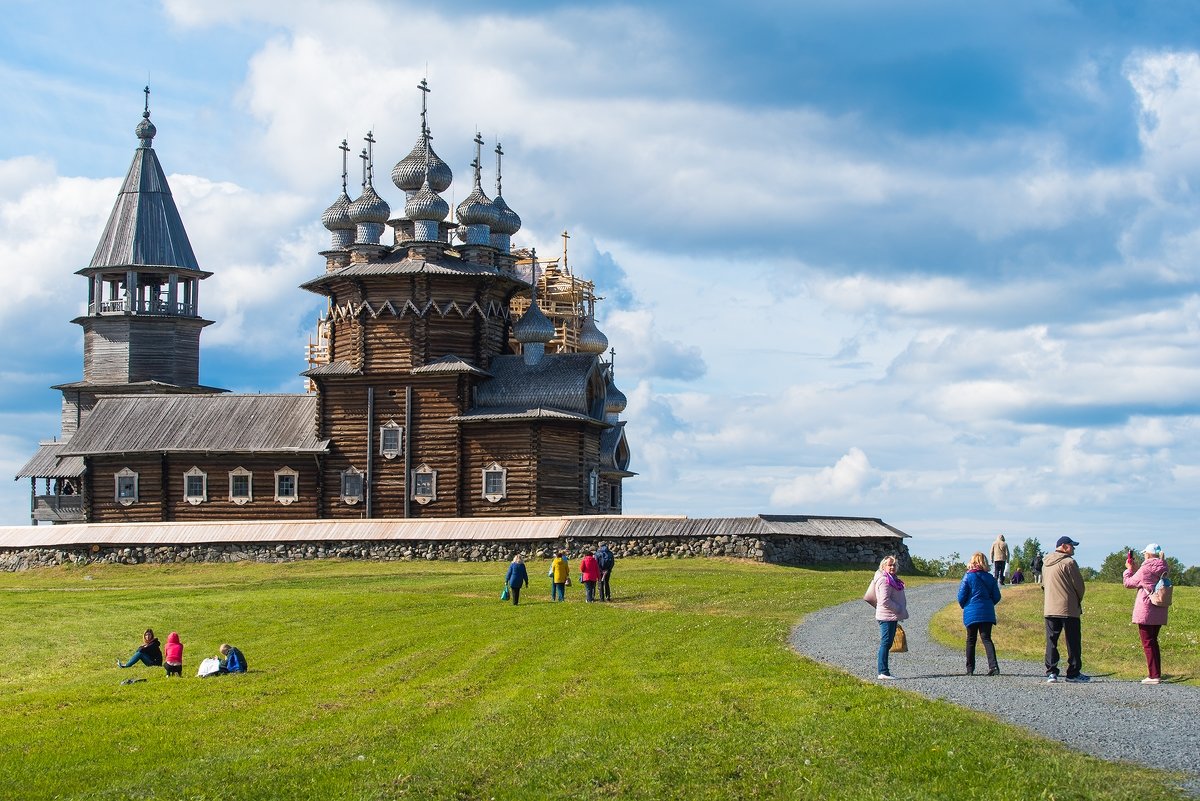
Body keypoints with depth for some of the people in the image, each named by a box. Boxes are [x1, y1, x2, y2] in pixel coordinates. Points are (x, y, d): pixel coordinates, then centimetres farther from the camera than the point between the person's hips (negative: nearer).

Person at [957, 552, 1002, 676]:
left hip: (971, 613, -2)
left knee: (971, 640, 9)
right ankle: (993, 665, -19)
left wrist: (964, 606, 14)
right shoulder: (990, 578, 3)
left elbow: (961, 597, -6)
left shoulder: (968, 577, -7)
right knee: (986, 638, 0)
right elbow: (996, 597, 7)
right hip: (987, 613, 2)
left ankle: (970, 669, 13)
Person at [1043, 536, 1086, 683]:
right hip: (1069, 609, -6)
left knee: (1051, 641, 7)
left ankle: (1051, 672, 1)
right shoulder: (1069, 562, -12)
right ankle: (1073, 673, 5)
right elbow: (1078, 584, -9)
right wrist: (1079, 599, 9)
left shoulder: (1046, 563, 12)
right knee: (1073, 642, 3)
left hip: (1049, 609, 6)